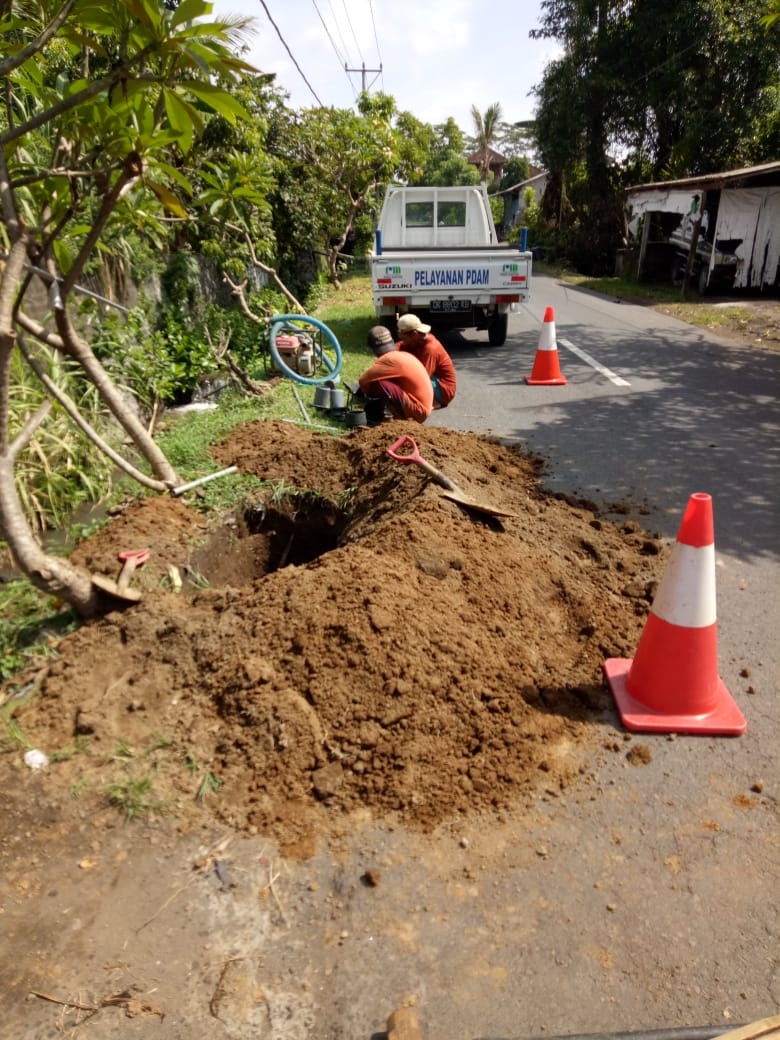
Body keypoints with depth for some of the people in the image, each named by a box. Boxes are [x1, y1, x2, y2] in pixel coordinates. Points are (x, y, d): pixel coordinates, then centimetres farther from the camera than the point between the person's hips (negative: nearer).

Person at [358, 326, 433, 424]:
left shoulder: (389, 359, -15)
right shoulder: (404, 356, 12)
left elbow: (363, 380, -15)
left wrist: (368, 394, 5)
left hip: (416, 410, -9)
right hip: (422, 408, 9)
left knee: (377, 383, -19)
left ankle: (374, 421, -7)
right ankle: (401, 416, 15)